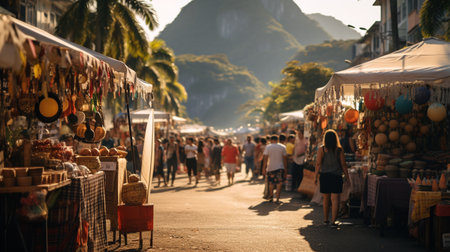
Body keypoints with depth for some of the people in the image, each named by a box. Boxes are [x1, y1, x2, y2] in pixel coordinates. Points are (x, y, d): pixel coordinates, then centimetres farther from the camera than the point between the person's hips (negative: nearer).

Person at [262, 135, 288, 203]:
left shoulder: (268, 147, -2)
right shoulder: (283, 147, 1)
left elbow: (265, 158, -6)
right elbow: (285, 158, 1)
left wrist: (264, 168, -2)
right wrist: (285, 168, 8)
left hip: (270, 168, 1)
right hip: (280, 167, -1)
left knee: (271, 183, 15)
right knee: (279, 183, 2)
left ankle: (271, 197, 22)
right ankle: (277, 198, -4)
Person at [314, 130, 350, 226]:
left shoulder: (321, 149, -4)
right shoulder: (339, 150, -1)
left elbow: (318, 164, -6)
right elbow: (343, 165, 1)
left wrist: (315, 176, 1)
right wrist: (347, 177, 9)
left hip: (324, 176, 1)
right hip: (337, 176, -1)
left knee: (326, 199, 13)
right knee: (335, 198, -2)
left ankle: (325, 219, 23)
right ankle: (333, 220, -7)